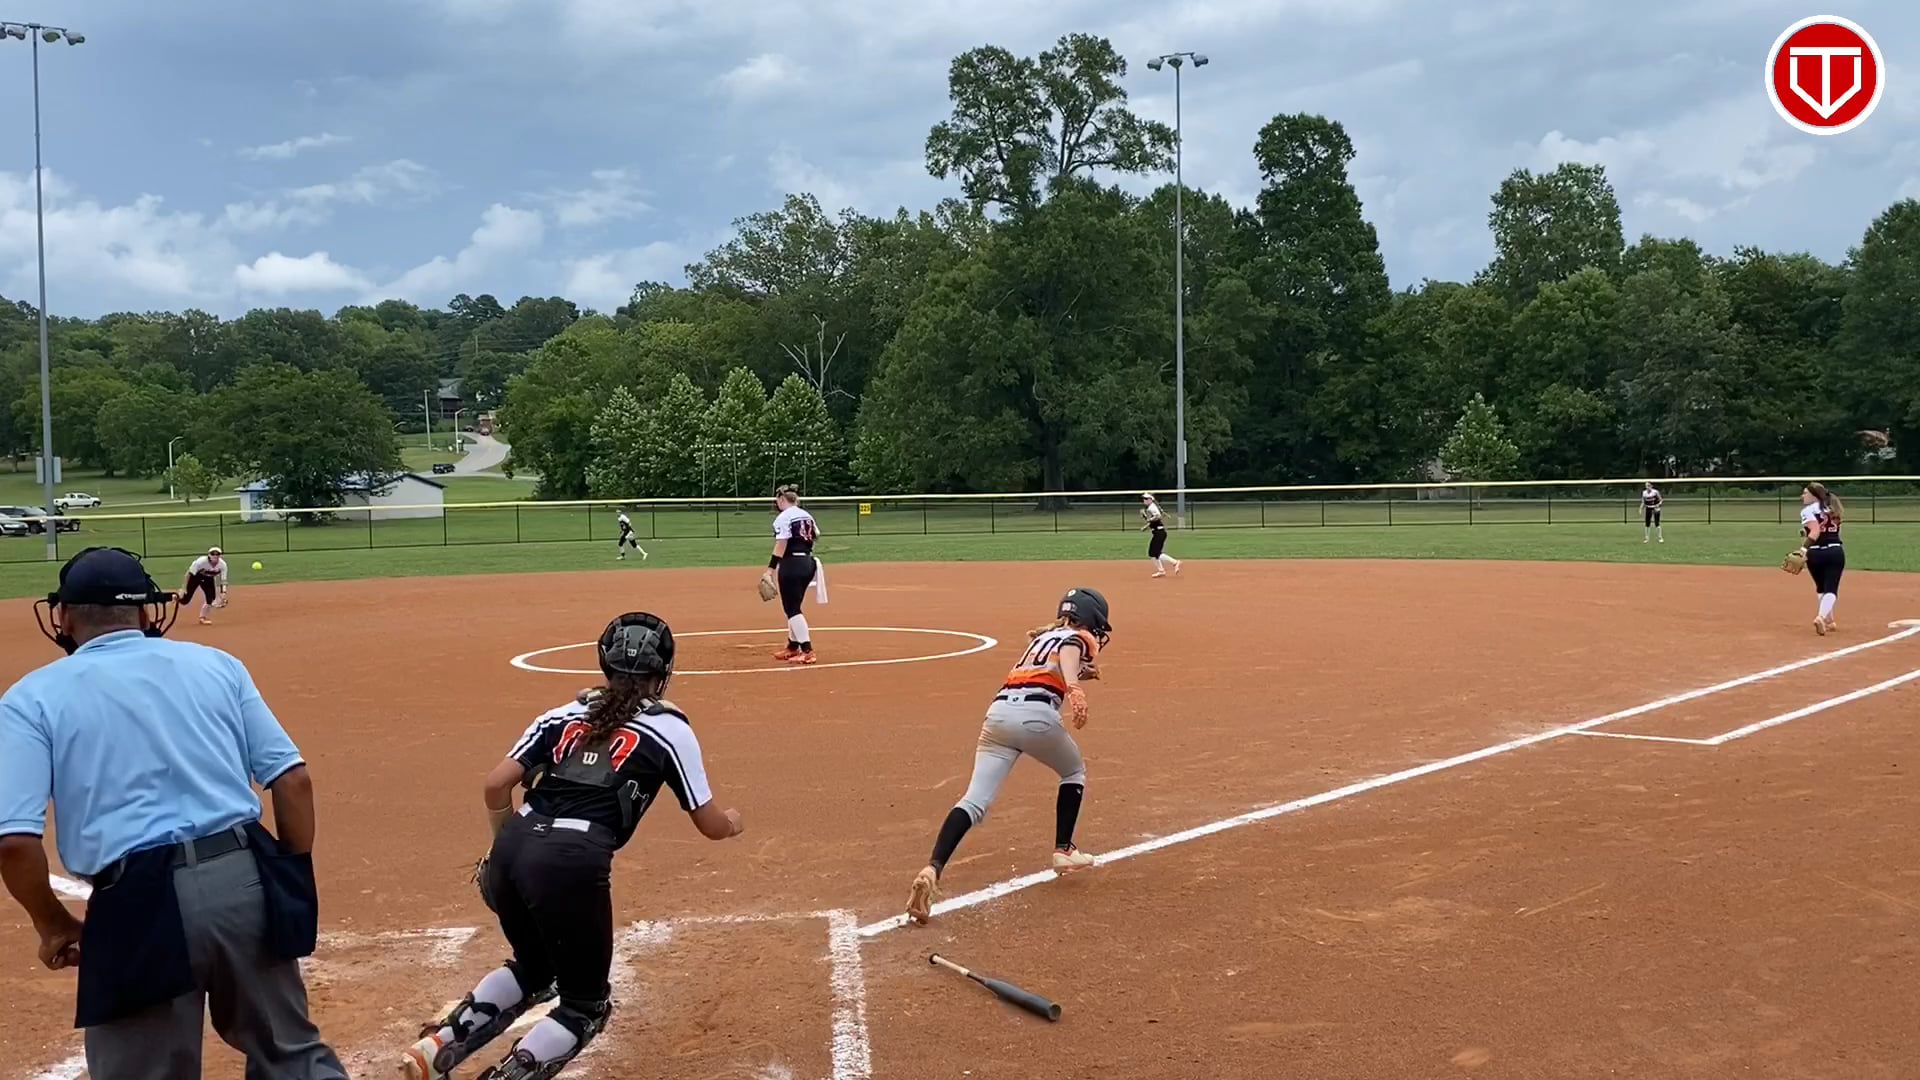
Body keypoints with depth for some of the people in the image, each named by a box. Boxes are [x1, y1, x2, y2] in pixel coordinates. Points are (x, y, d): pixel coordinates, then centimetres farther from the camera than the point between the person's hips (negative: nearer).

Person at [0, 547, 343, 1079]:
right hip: (248, 881, 3)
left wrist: (55, 927, 8)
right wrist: (296, 884, 13)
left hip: (141, 905, -3)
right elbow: (291, 778, 4)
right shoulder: (215, 663, 10)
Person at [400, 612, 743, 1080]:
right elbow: (712, 826, 13)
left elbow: (495, 786, 11)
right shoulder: (670, 728, 9)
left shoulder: (565, 715, 19)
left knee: (534, 966, 32)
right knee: (586, 1002, 15)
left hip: (509, 853, 5)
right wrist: (731, 821, 36)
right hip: (573, 863, -5)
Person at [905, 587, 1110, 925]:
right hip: (1035, 713, -5)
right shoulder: (1076, 638, 13)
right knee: (1074, 772, 26)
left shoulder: (1045, 635, 35)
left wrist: (1080, 674, 39)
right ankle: (1063, 851, 25)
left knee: (974, 800, -7)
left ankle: (932, 870, -27)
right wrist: (1075, 689, -29)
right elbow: (1067, 657, -11)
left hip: (998, 710, 5)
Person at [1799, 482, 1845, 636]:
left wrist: (1804, 548, -25)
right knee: (1831, 589, -3)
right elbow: (1836, 531, 14)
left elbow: (1815, 531, -17)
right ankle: (1821, 616, -25)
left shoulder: (1808, 510, -2)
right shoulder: (1832, 509, 18)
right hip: (1836, 551, 3)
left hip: (1816, 553, -3)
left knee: (1821, 588, 17)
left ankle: (1829, 620, 20)